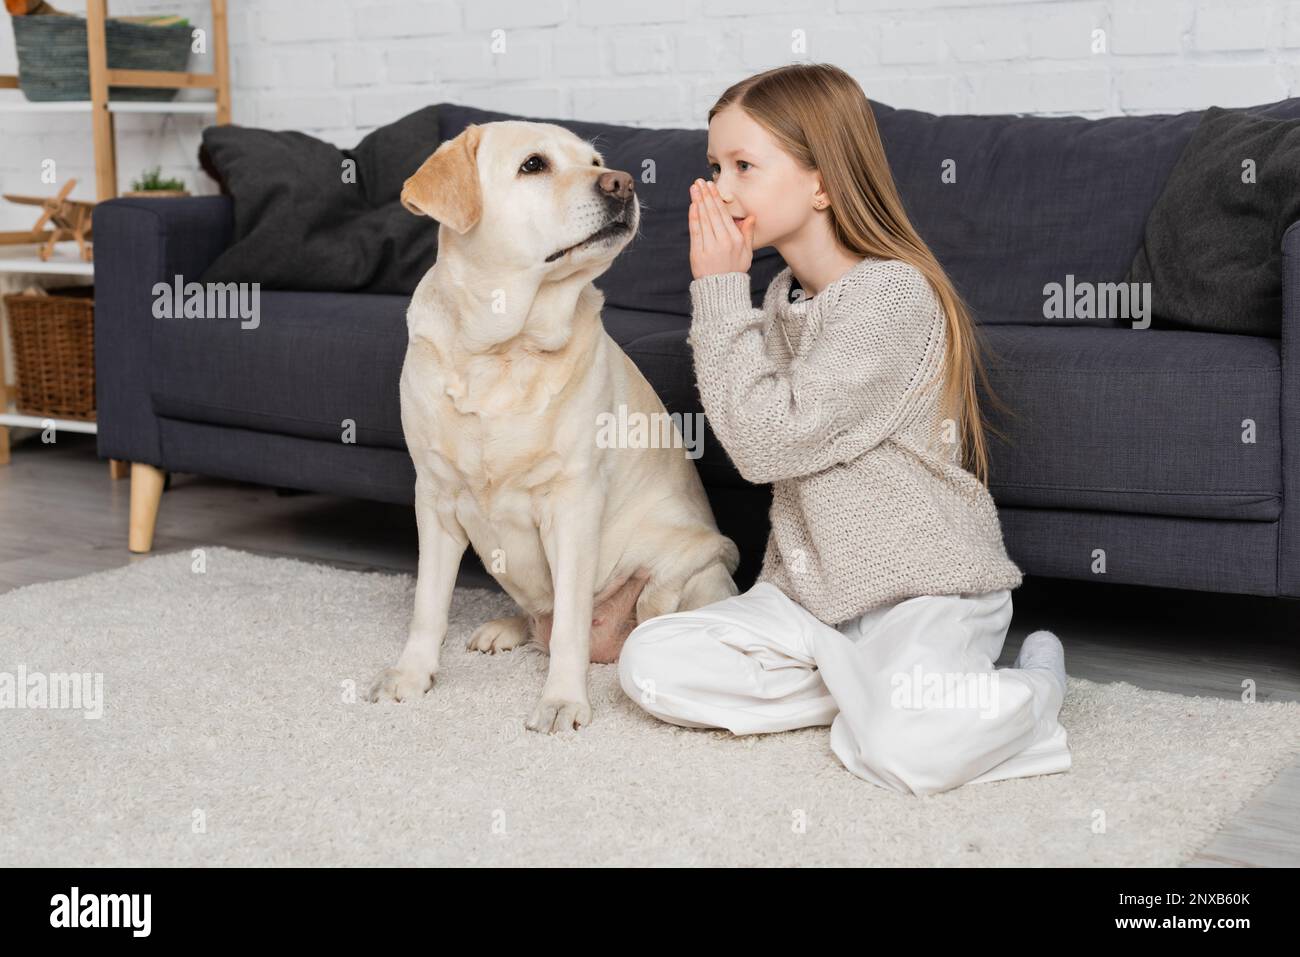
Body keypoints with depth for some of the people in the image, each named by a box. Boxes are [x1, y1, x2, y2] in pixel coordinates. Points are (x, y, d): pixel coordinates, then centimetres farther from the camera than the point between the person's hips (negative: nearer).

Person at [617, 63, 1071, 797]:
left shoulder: (891, 295, -19)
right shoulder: (783, 295, 8)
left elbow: (767, 441, -23)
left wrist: (719, 292, -17)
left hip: (926, 588, -8)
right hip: (815, 588, 8)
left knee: (907, 750, -33)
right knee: (650, 663, -8)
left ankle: (1031, 684, 0)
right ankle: (875, 681, -2)